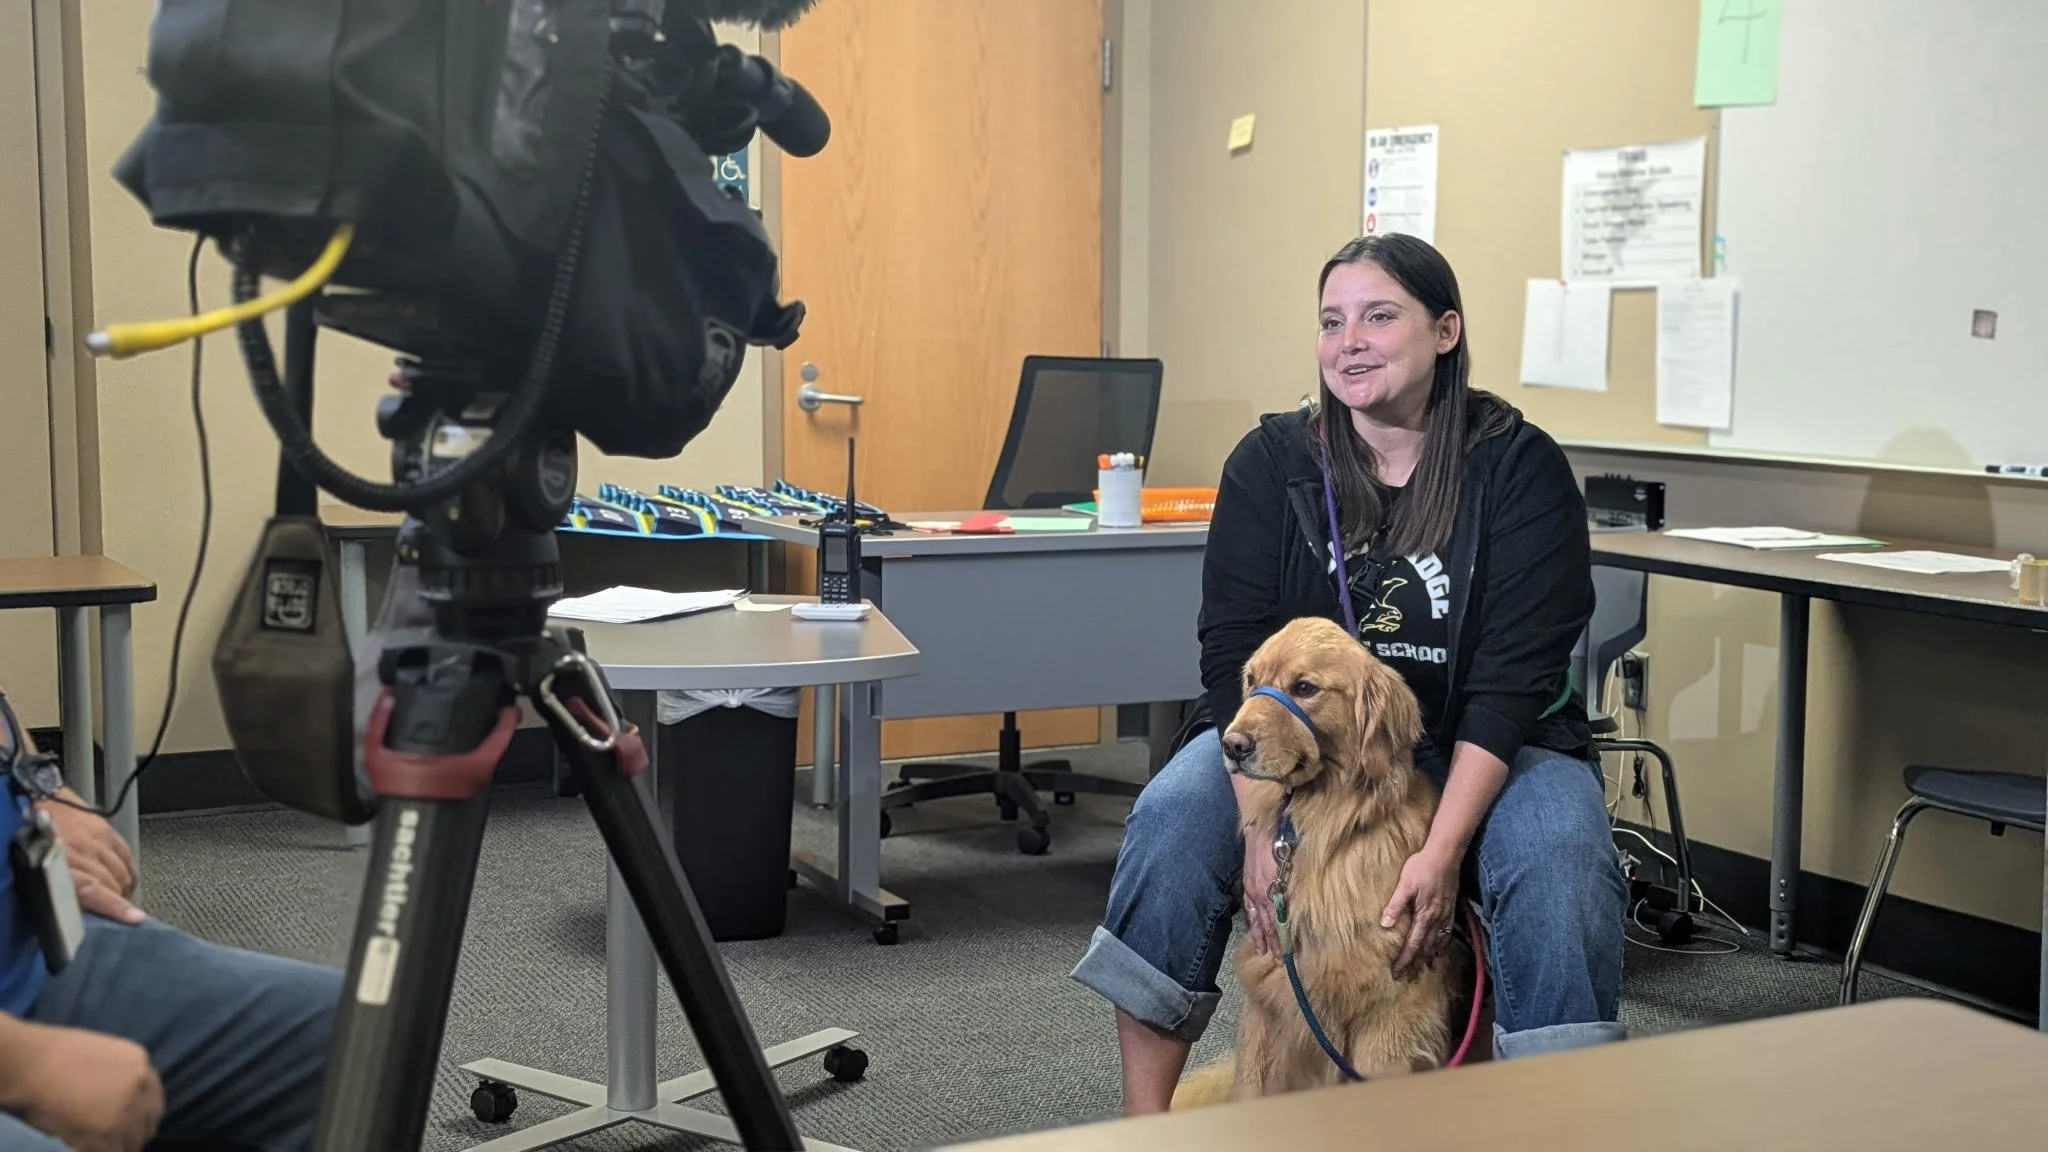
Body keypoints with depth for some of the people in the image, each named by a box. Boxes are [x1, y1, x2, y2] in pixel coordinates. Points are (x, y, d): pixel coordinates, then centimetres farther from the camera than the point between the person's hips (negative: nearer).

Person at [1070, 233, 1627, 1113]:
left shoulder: (1520, 468, -9)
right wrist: (1261, 826, -23)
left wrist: (1443, 848, -27)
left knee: (1562, 857, -32)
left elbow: (1515, 676, -16)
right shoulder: (1271, 463, -2)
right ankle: (1144, 1120, -18)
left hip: (1479, 752, -1)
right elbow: (1236, 653, -9)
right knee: (1173, 818, -25)